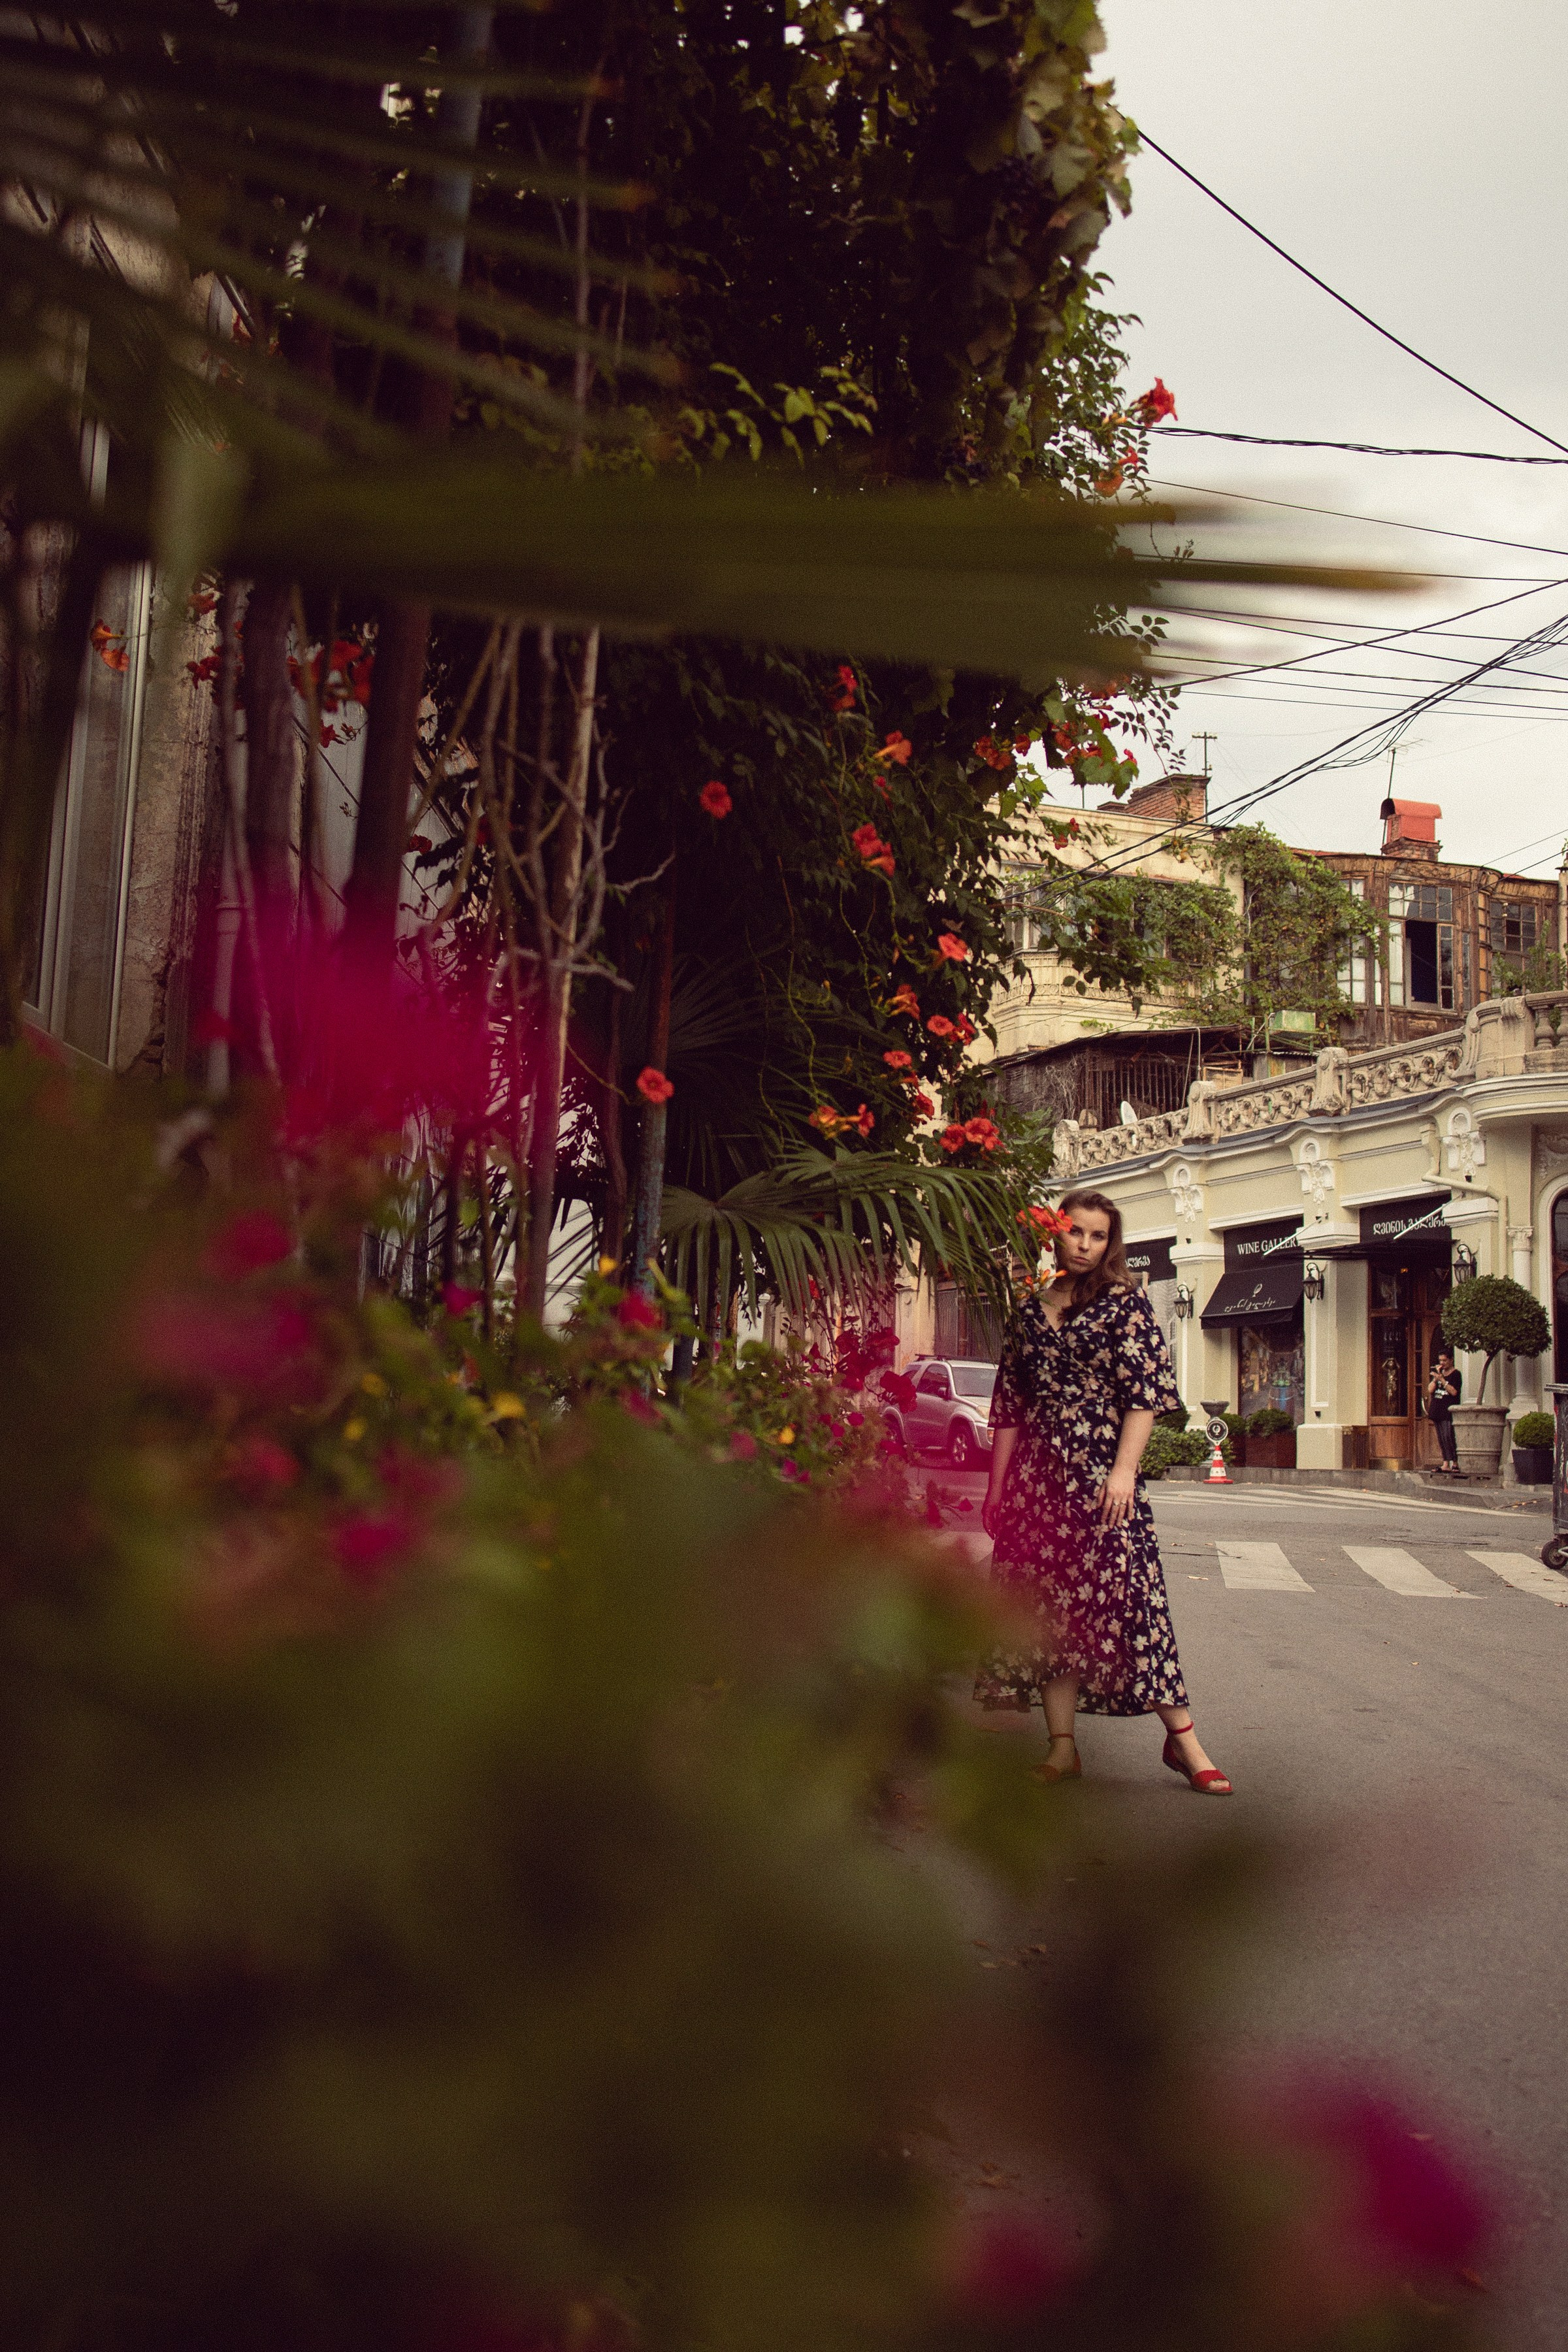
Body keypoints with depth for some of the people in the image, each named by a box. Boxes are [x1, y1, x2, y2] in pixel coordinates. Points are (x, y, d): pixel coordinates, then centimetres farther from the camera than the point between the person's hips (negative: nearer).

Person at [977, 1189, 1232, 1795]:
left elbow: (1146, 1391, -6)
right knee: (1049, 1607, 4)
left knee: (1126, 1595, -9)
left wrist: (1124, 1471, -16)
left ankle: (1182, 1739, 1)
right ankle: (1062, 1749, 11)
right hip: (1035, 1474, 4)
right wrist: (996, 1488, 12)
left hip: (1099, 1471, -4)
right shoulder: (1030, 1310, 13)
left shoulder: (1124, 1302, 1)